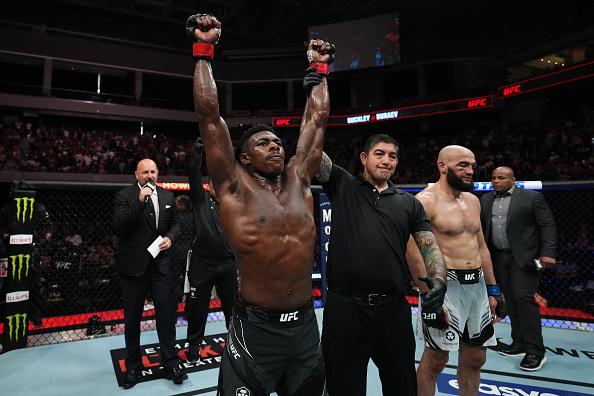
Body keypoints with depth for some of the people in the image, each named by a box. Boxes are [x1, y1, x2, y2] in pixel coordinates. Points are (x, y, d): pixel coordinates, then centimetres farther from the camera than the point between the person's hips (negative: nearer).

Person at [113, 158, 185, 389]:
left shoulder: (167, 196, 6)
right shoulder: (124, 196, -6)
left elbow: (175, 222, 15)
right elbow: (118, 228, -17)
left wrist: (170, 237, -6)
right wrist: (139, 202, -24)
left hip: (162, 264, 2)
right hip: (133, 266, -2)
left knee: (167, 314, 6)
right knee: (132, 318, 12)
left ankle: (170, 364, 21)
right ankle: (133, 366, 31)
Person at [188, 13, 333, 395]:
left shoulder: (299, 179, 5)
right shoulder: (235, 186, -7)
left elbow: (316, 119, 11)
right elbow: (209, 114, -8)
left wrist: (319, 69, 18)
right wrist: (205, 50, -2)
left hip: (306, 325, 5)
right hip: (256, 330, -5)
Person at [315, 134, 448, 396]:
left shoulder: (409, 203, 11)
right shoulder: (343, 186, 5)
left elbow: (430, 247, 4)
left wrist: (439, 280, -14)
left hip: (394, 309, 3)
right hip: (344, 307, -2)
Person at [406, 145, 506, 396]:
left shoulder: (472, 200, 13)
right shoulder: (426, 201, -12)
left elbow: (481, 247, 19)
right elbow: (413, 253, -18)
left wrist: (492, 290, 17)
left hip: (478, 286, 8)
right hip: (445, 286, -7)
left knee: (475, 358, 16)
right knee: (436, 359, 3)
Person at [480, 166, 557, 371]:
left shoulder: (532, 197, -4)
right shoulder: (486, 199, 9)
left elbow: (548, 225, -6)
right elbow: (480, 226, 10)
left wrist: (548, 253, -14)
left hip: (524, 257, -5)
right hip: (499, 257, 5)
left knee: (523, 298, -10)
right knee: (511, 300, 10)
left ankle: (535, 350, 0)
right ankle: (519, 343, 21)